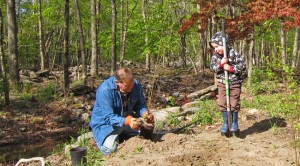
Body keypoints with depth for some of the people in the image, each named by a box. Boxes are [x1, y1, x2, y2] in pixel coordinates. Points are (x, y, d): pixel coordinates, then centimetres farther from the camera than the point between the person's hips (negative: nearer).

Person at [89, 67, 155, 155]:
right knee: (110, 149, -26)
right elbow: (108, 117, -31)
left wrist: (145, 112, -26)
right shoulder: (105, 90, -30)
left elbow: (140, 105, -2)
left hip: (128, 118, 6)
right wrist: (127, 121, -47)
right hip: (105, 122, -5)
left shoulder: (136, 85, -13)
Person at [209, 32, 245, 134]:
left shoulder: (233, 53, -15)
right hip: (222, 83, 3)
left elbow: (242, 65, -16)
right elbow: (212, 67, -8)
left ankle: (234, 123, 22)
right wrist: (220, 63, -24)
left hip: (235, 83, -3)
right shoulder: (215, 56, -3)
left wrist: (230, 68, -24)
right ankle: (225, 123, 19)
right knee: (222, 104, 4)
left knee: (234, 103, 4)